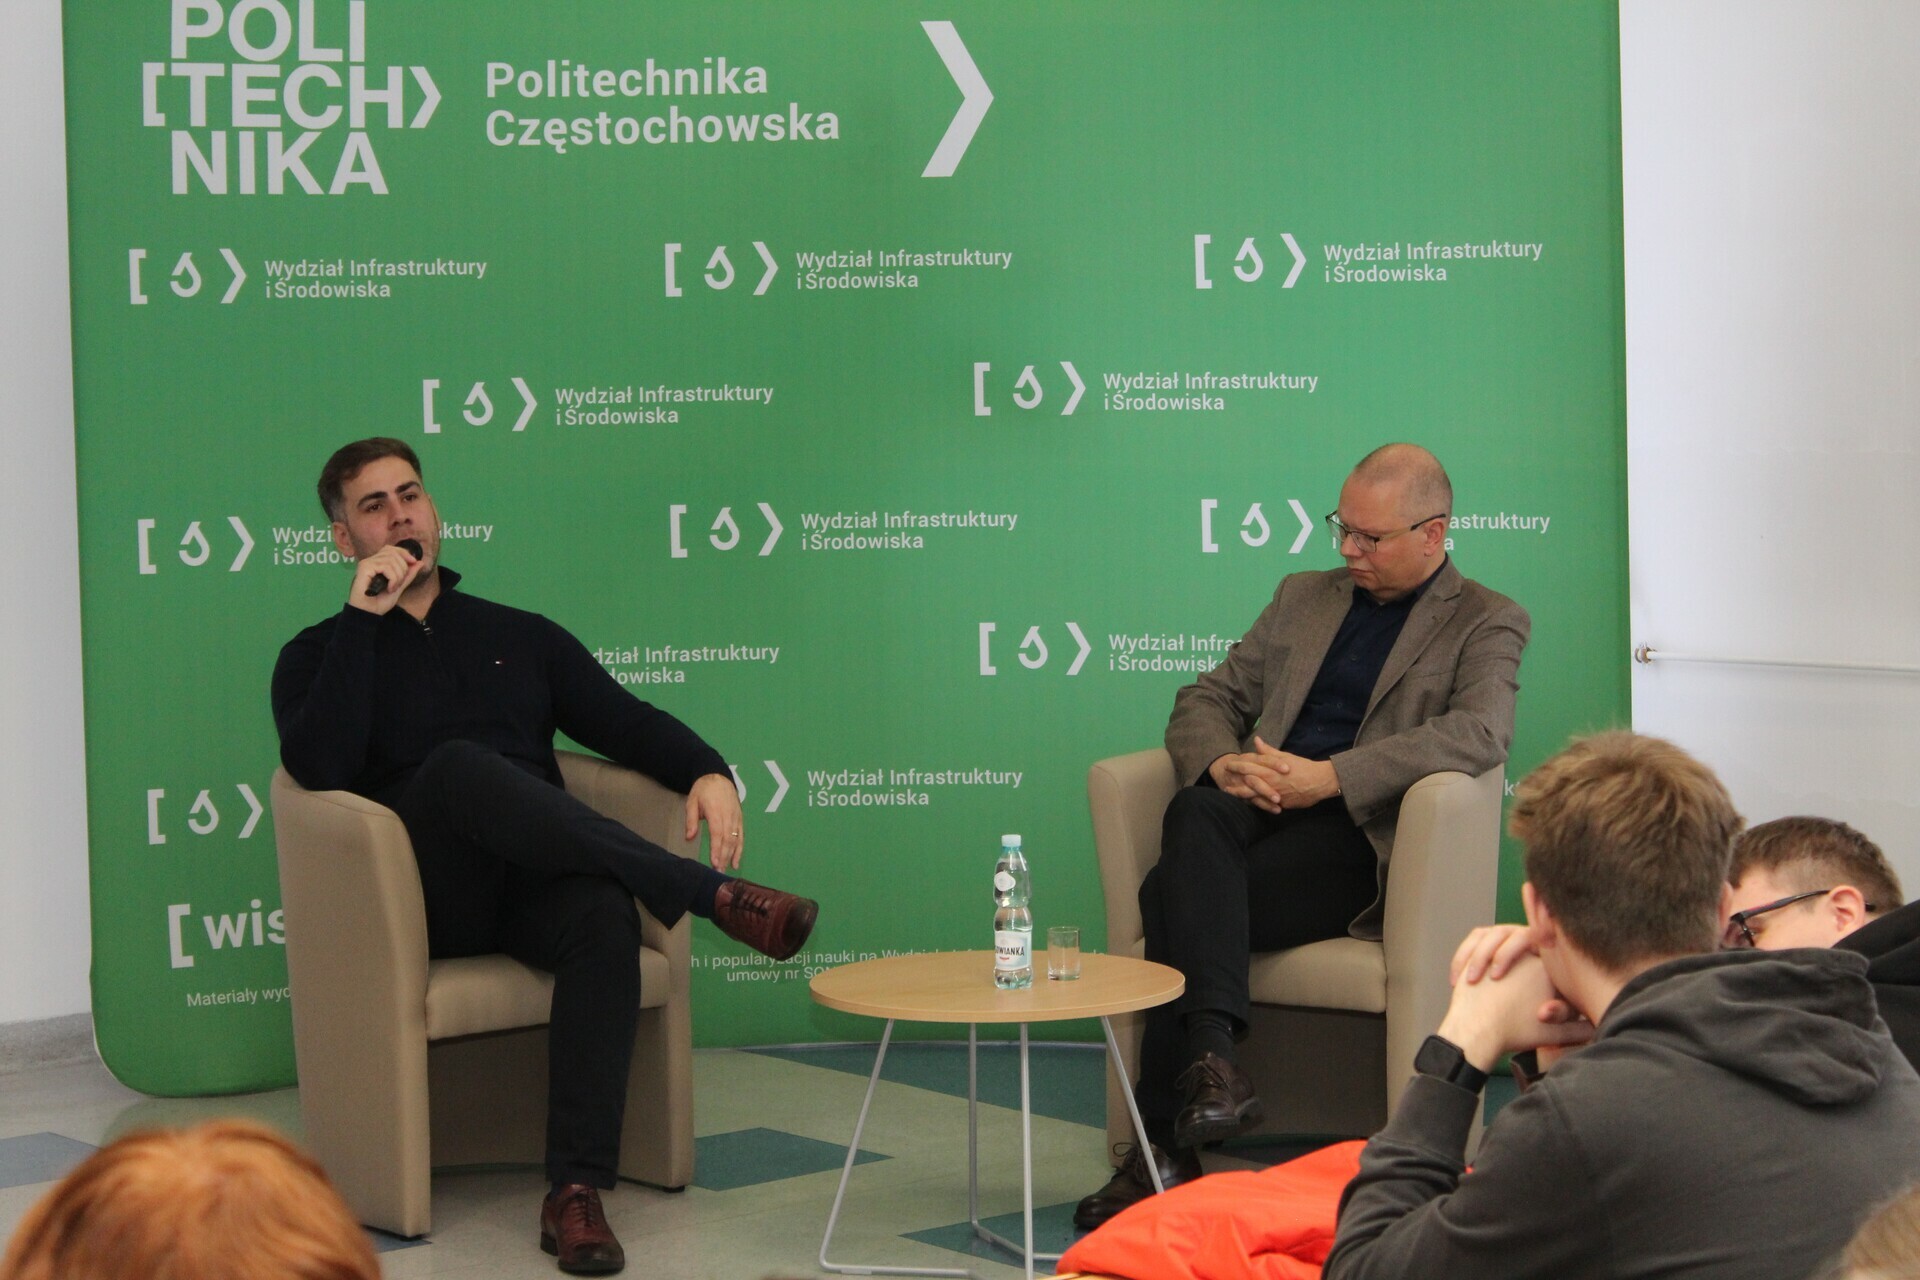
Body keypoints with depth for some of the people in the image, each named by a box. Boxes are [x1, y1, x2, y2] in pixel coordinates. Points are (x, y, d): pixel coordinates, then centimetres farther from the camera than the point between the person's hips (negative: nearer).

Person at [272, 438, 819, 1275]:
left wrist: (707, 771, -6)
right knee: (457, 765, -34)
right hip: (423, 899, -2)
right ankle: (714, 895, -35)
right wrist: (363, 619, -6)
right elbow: (320, 768, -7)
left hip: (534, 888, 3)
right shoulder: (318, 657, 15)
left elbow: (626, 722, 15)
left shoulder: (519, 636, 25)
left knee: (603, 914, -34)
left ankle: (576, 1191, -36)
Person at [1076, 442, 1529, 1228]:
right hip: (1260, 806, 5)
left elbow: (1480, 732, -13)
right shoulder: (1304, 598, 26)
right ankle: (1210, 1057, -40)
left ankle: (1166, 1144, -27)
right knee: (1195, 815, -32)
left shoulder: (1486, 623, 7)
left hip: (1357, 837, -5)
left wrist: (1330, 777, -20)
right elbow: (1206, 699, 23)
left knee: (1174, 896, -29)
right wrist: (1221, 763, -3)